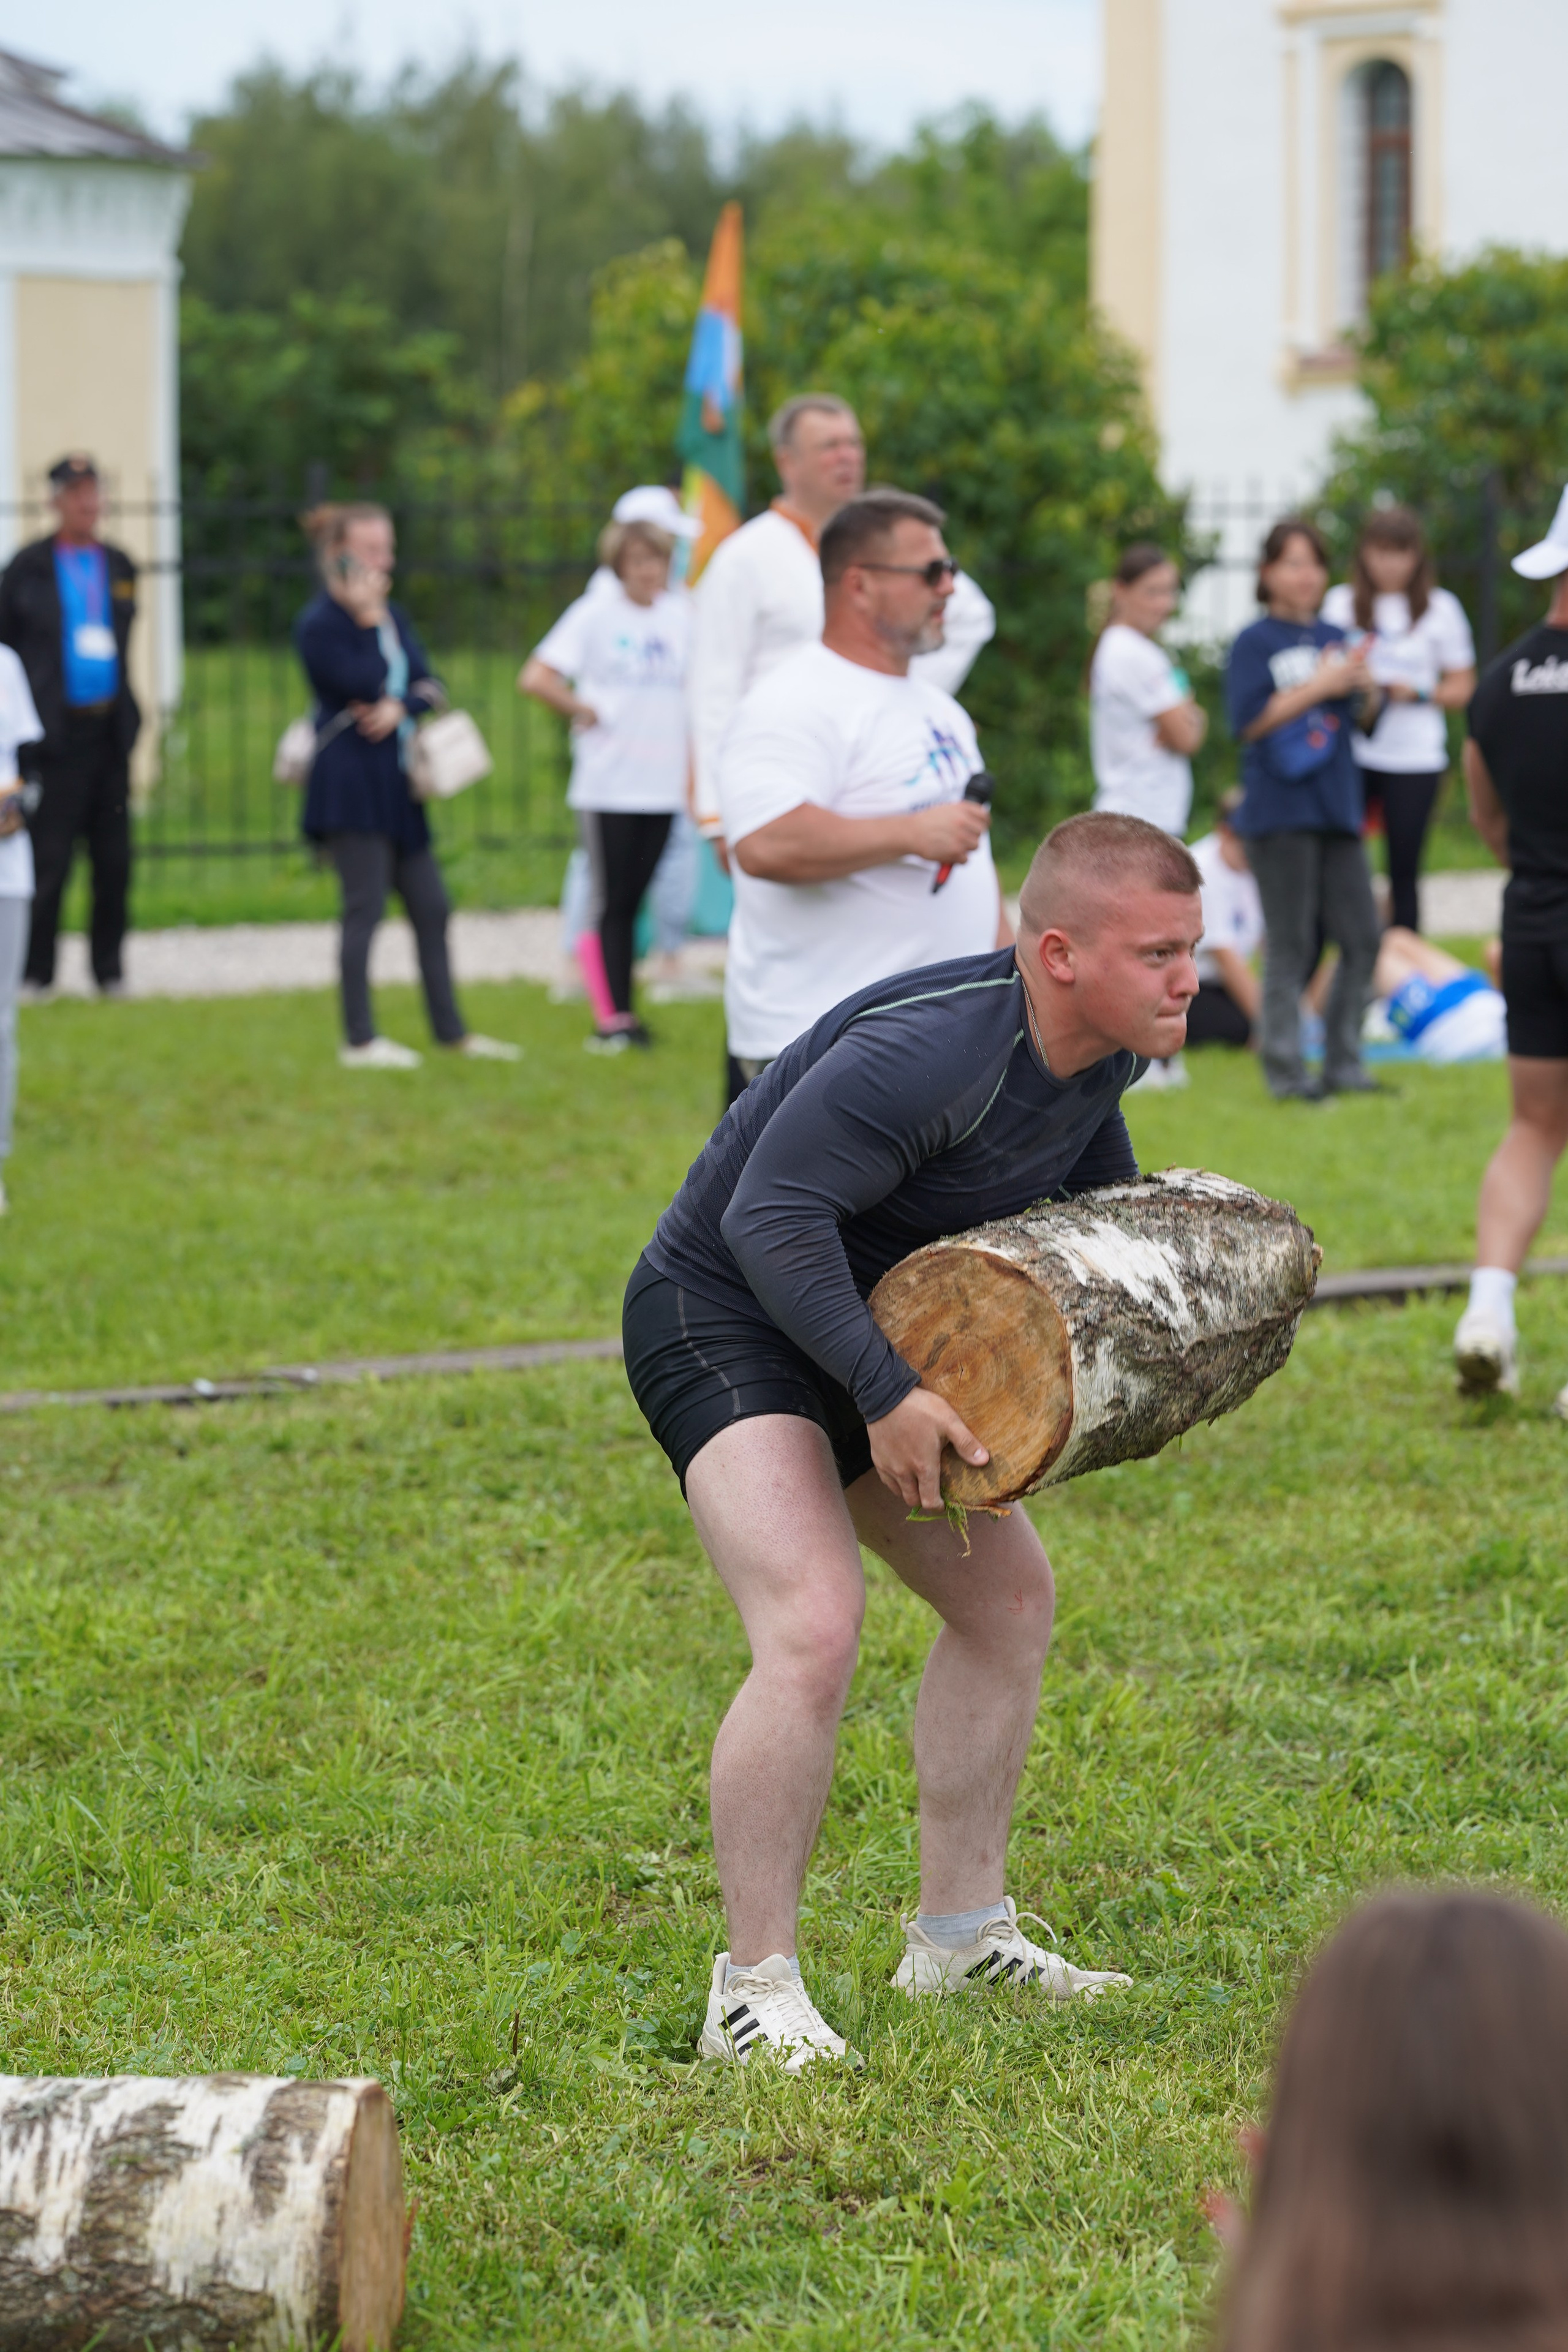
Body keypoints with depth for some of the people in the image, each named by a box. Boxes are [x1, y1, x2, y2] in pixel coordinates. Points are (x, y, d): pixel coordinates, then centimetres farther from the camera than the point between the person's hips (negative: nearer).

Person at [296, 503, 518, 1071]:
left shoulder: (392, 615, 15)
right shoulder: (319, 623, -10)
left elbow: (428, 685, 7)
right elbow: (366, 687, -19)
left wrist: (400, 707, -13)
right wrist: (368, 619, -15)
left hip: (395, 784, 8)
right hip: (350, 784, -8)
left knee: (431, 907, 10)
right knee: (365, 907, -7)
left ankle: (450, 1029, 19)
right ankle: (359, 1039, -1)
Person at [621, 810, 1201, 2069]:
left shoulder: (1103, 1048, -3)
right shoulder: (929, 1051, -33)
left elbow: (1093, 1174, 21)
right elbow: (772, 1218, -33)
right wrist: (886, 1394, -36)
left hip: (866, 1330, 10)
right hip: (721, 1319, -10)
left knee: (1008, 1596, 13)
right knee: (814, 1628, -25)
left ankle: (960, 1934, 25)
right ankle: (755, 1991, -15)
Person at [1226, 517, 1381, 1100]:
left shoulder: (1335, 639, 14)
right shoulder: (1256, 643, -2)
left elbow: (1362, 720, 18)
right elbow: (1250, 720, -13)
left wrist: (1363, 685, -4)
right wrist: (1320, 687, -15)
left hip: (1337, 808, 6)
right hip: (1280, 810, -6)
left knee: (1362, 939, 3)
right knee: (1290, 946, -3)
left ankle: (1344, 1065, 12)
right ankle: (1285, 1070, 3)